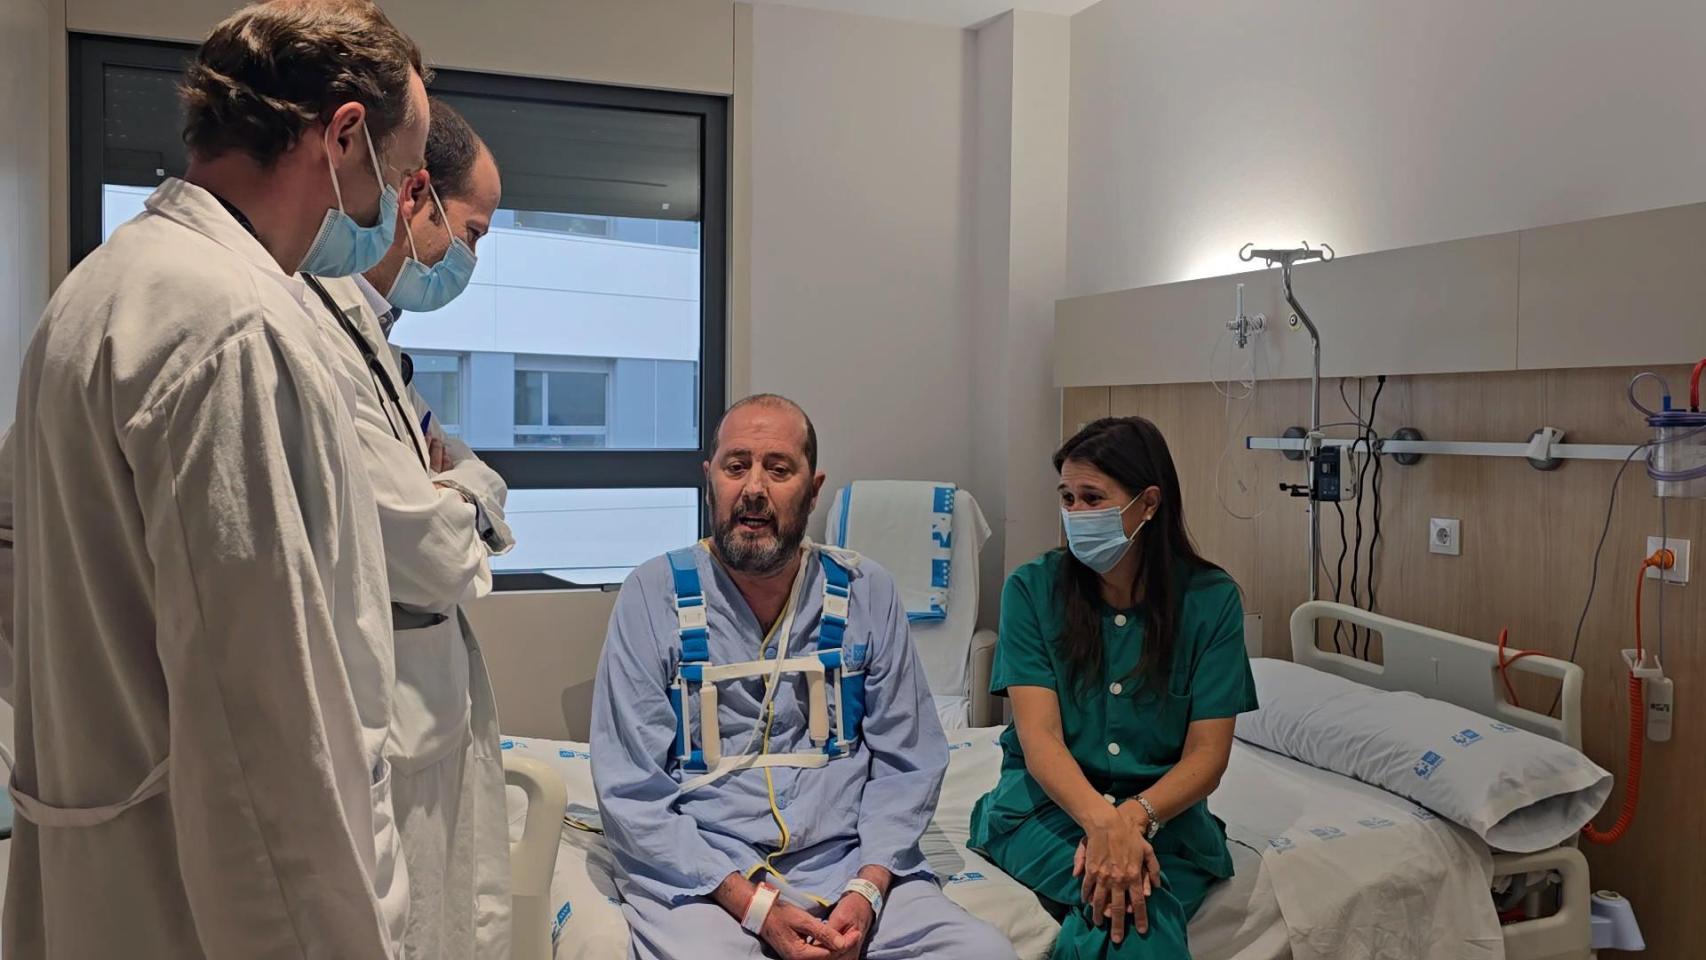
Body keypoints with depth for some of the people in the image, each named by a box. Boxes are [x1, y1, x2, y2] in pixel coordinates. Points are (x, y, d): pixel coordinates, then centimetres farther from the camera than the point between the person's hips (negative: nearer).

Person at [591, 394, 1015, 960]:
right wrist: (752, 904, -14)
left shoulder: (865, 593, 4)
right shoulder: (654, 595, -3)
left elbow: (908, 763, 6)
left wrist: (867, 889, -10)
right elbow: (631, 791, -5)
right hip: (701, 879, -2)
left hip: (847, 866, 3)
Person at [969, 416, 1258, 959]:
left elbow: (1207, 753, -6)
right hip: (1046, 803, 0)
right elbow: (1039, 737, -12)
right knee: (1125, 892, -31)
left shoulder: (1211, 600, -4)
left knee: (1133, 907, -32)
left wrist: (1135, 817, -26)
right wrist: (1103, 822, -31)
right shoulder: (1033, 588, -5)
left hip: (1165, 811, 0)